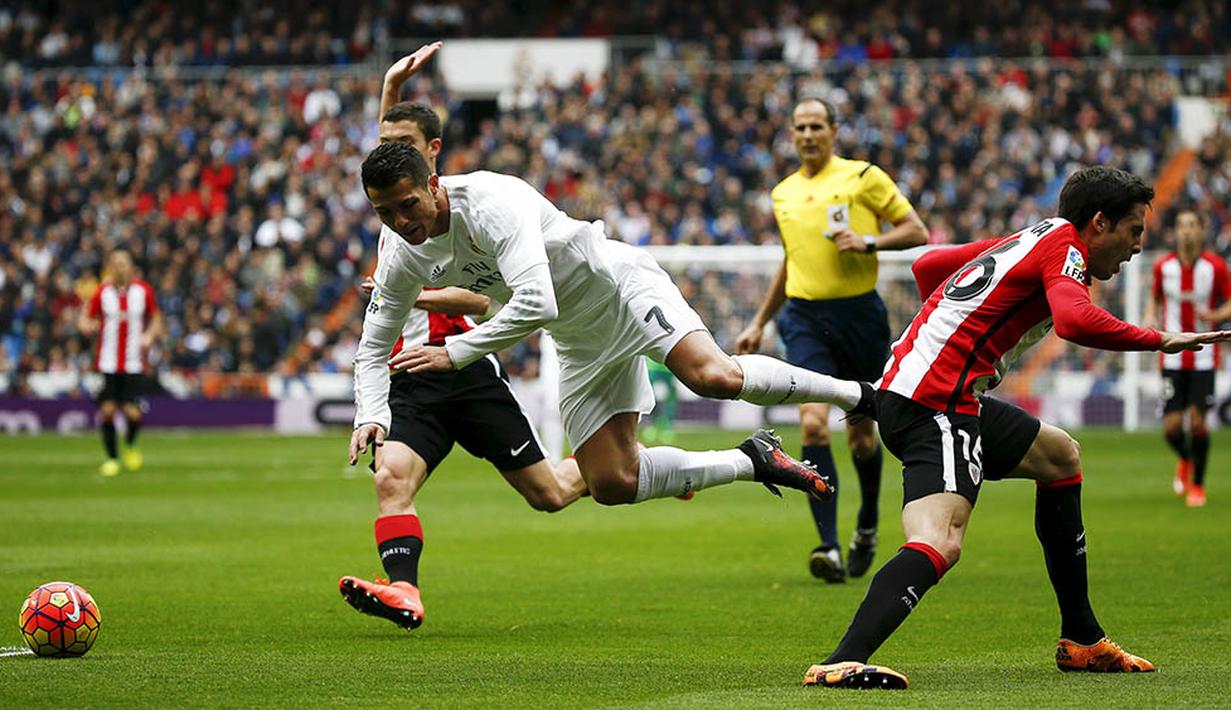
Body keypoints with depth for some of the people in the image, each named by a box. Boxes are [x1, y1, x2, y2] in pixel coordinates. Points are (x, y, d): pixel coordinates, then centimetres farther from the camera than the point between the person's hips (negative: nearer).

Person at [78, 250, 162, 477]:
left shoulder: (144, 291, 1)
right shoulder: (102, 292, -1)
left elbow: (156, 319, 13)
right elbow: (86, 322, 6)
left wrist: (149, 336, -7)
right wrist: (88, 326, -17)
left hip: (134, 363, 0)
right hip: (107, 363, 0)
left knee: (133, 413, -9)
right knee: (107, 409, -6)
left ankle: (130, 445, 24)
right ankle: (111, 457, 12)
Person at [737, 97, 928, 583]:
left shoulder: (863, 177, 0)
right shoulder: (783, 194, 13)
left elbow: (916, 230, 0)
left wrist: (870, 241, -16)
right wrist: (758, 324, 26)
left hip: (859, 313, -2)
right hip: (805, 318, 2)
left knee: (861, 435, 8)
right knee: (813, 425, -17)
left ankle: (868, 525, 36)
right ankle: (830, 547, -20)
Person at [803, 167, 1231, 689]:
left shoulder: (1028, 240, 20)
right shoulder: (1064, 249, -7)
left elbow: (926, 265, 30)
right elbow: (1075, 321, -29)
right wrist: (1162, 341, -18)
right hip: (935, 405, -11)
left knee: (1059, 456, 28)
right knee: (940, 544, -29)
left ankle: (1081, 640, 30)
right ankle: (842, 662, -48)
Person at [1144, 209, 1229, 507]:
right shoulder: (1163, 267, 0)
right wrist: (1150, 319, -4)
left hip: (1204, 357, -1)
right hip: (1172, 357, 1)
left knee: (1197, 421, -8)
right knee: (1171, 427, -5)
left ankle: (1198, 485, 12)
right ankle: (1185, 460, 31)